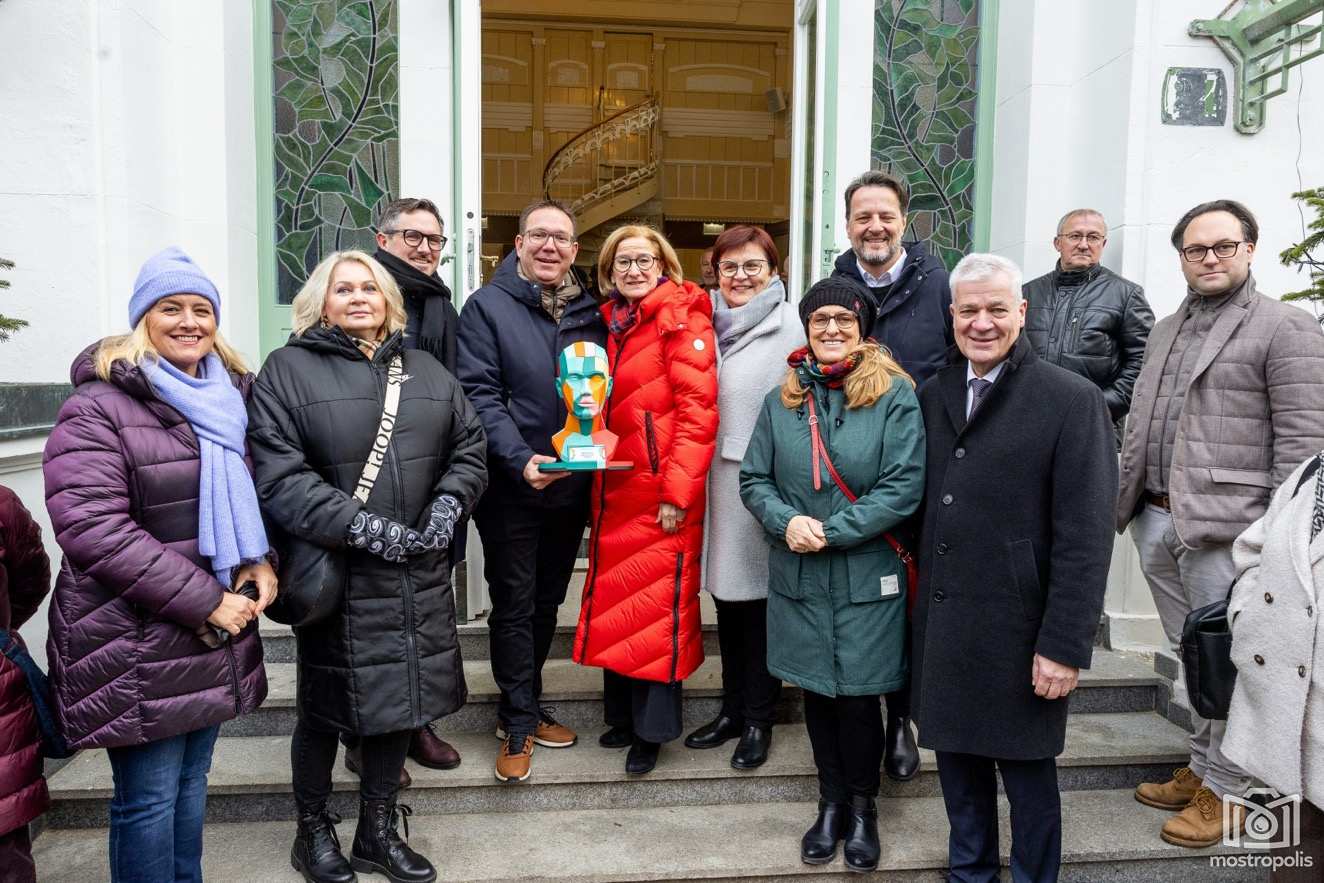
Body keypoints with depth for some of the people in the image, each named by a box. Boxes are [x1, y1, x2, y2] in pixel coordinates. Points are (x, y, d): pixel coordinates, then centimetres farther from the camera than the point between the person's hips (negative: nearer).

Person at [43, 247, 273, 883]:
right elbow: (91, 527, -19)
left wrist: (260, 562, 0)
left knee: (191, 781, 17)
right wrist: (204, 602, -19)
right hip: (137, 644, -6)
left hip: (216, 633, 6)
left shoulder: (229, 397, 11)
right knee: (149, 796, 3)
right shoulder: (99, 408, -10)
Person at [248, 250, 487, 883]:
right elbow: (277, 474, -14)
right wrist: (362, 527, -19)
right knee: (324, 708, 11)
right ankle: (313, 832, 35)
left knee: (399, 696, 14)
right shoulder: (288, 369, -4)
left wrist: (448, 504, -6)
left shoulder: (426, 371, 12)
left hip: (417, 573, 5)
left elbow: (469, 447, 12)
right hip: (335, 573, -4)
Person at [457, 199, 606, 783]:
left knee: (547, 603, 16)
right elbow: (479, 395, -13)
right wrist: (521, 460, -24)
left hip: (572, 487, 5)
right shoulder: (487, 306, -5)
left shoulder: (590, 313, 9)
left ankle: (526, 707, 34)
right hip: (512, 488, -5)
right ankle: (518, 724, 19)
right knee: (514, 605, 5)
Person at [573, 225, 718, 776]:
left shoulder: (682, 320, -7)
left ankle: (651, 729, 15)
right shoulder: (610, 323, 14)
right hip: (613, 490, 7)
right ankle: (623, 713, 30)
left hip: (662, 491, -7)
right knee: (614, 604, 14)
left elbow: (698, 410, -15)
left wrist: (678, 491, -19)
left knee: (659, 606, 0)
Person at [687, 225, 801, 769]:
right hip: (717, 479, 5)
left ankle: (758, 719, 20)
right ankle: (732, 709, 29)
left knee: (760, 599, 4)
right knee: (727, 596, 14)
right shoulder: (707, 323, 12)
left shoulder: (791, 323, -5)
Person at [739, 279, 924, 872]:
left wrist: (830, 531, -16)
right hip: (797, 577, 3)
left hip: (867, 576, -3)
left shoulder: (894, 395, -6)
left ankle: (863, 808, 30)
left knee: (858, 694, 6)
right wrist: (786, 522, -14)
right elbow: (753, 479, 6)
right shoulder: (782, 399, 6)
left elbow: (903, 486, -13)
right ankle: (831, 802, 33)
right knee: (816, 690, 13)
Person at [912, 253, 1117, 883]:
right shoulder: (934, 395, 7)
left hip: (1019, 627, -5)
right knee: (957, 756, 18)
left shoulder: (1072, 400, -10)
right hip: (941, 619, 5)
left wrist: (1064, 646, -15)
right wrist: (919, 588, 4)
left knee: (1026, 770, 12)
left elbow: (1085, 539, -13)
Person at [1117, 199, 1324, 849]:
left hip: (1224, 526, -6)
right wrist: (1127, 500, 13)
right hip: (1156, 521, 7)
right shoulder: (1166, 330, 16)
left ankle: (1224, 789, 19)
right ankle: (1200, 768, 31)